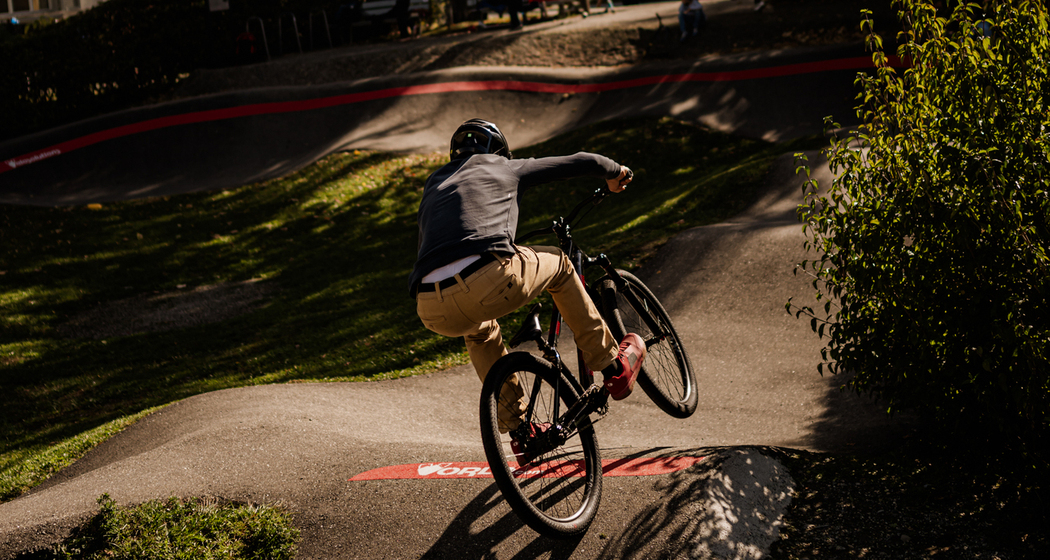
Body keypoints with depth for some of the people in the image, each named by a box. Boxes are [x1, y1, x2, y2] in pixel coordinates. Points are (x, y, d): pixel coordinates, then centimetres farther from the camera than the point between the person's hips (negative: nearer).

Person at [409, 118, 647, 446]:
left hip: (437, 315, 4)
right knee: (557, 263, 29)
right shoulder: (504, 168, 25)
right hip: (490, 281, -4)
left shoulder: (432, 190, 36)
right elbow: (581, 162, 31)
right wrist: (614, 172, 54)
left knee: (480, 331, 41)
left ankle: (518, 430, 38)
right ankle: (613, 367, 33)